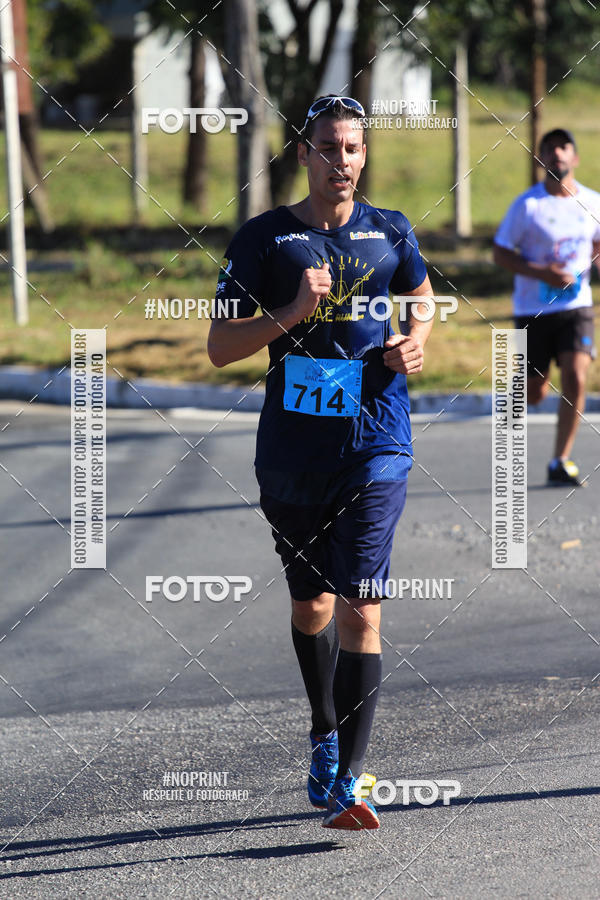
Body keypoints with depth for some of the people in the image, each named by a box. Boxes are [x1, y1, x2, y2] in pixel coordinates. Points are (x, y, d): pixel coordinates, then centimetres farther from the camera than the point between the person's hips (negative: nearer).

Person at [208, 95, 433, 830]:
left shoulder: (390, 234, 5)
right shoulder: (264, 238, 0)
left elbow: (422, 295, 24)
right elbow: (219, 346, -3)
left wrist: (415, 342, 3)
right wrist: (293, 313, -17)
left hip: (375, 445, -1)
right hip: (292, 448, 1)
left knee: (359, 608, -12)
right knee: (310, 603, 15)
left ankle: (346, 782, -13)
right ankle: (324, 738, 39)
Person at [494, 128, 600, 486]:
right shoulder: (527, 205, -7)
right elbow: (501, 253, -4)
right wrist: (542, 273, -17)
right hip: (532, 309, -2)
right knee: (535, 393, 2)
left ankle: (561, 461, -6)